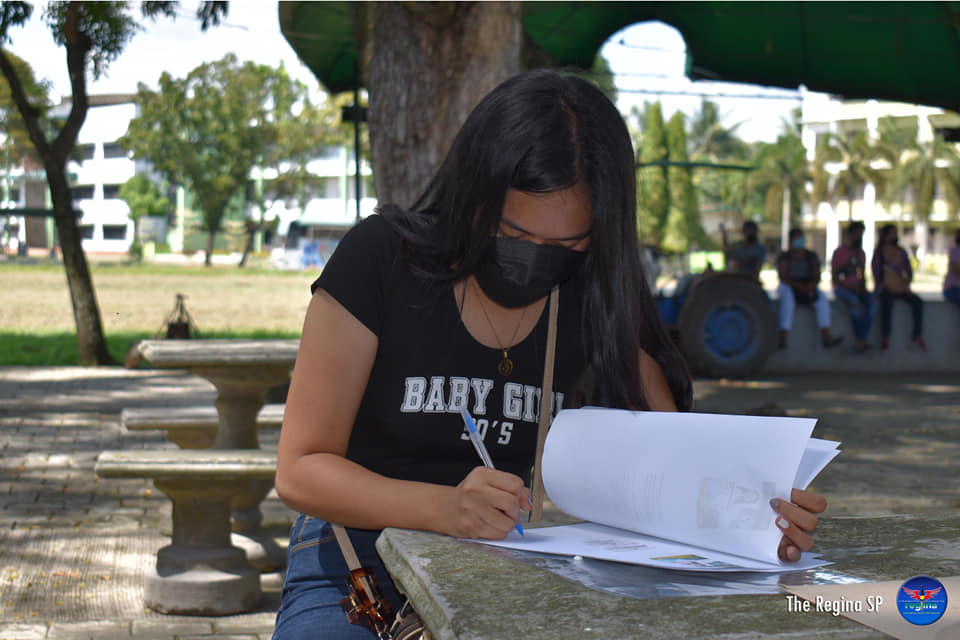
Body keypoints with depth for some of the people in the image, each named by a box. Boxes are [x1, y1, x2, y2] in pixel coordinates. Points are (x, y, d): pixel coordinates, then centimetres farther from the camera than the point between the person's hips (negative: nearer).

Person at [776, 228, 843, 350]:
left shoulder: (811, 256, 9)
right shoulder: (784, 257, -1)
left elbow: (817, 277, 2)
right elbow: (783, 277, -12)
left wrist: (812, 285, -21)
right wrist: (799, 286, -27)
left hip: (808, 288, 3)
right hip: (789, 287, -3)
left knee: (822, 299, -27)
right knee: (788, 300, -38)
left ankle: (825, 336, -40)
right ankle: (782, 338, -47)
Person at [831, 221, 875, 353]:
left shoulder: (861, 253, 15)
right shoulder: (839, 252, -3)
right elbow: (835, 277, -6)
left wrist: (863, 287, -2)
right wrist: (849, 288, -17)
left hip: (857, 288, 5)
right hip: (841, 288, -5)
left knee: (871, 303, -28)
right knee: (855, 302, -37)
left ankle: (862, 340, -31)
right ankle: (860, 340, -31)